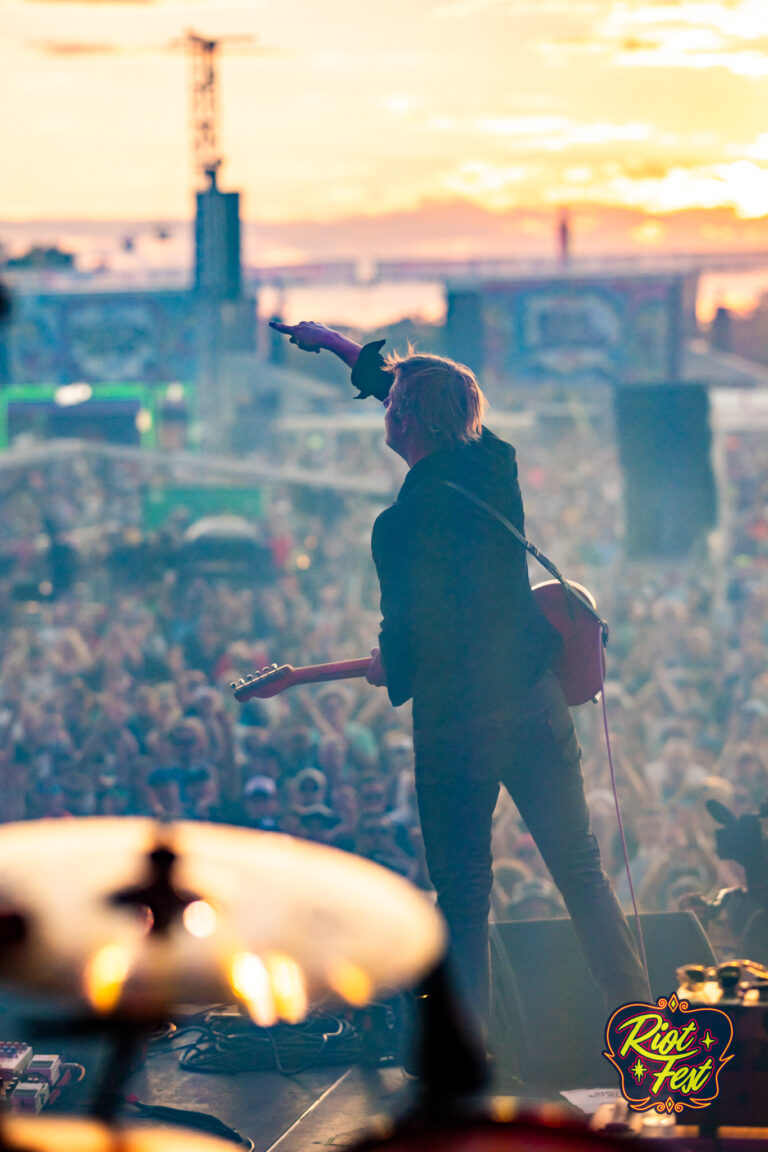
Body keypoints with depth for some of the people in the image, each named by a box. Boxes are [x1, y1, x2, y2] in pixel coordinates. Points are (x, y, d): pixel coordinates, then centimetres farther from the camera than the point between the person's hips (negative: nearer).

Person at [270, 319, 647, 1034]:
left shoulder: (402, 524, -18)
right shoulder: (493, 464, 1)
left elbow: (406, 635, -15)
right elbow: (429, 396, 18)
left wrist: (390, 671, 9)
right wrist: (337, 344, 29)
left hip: (457, 721, -5)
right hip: (536, 700, 5)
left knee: (463, 897, 5)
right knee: (581, 873, 11)